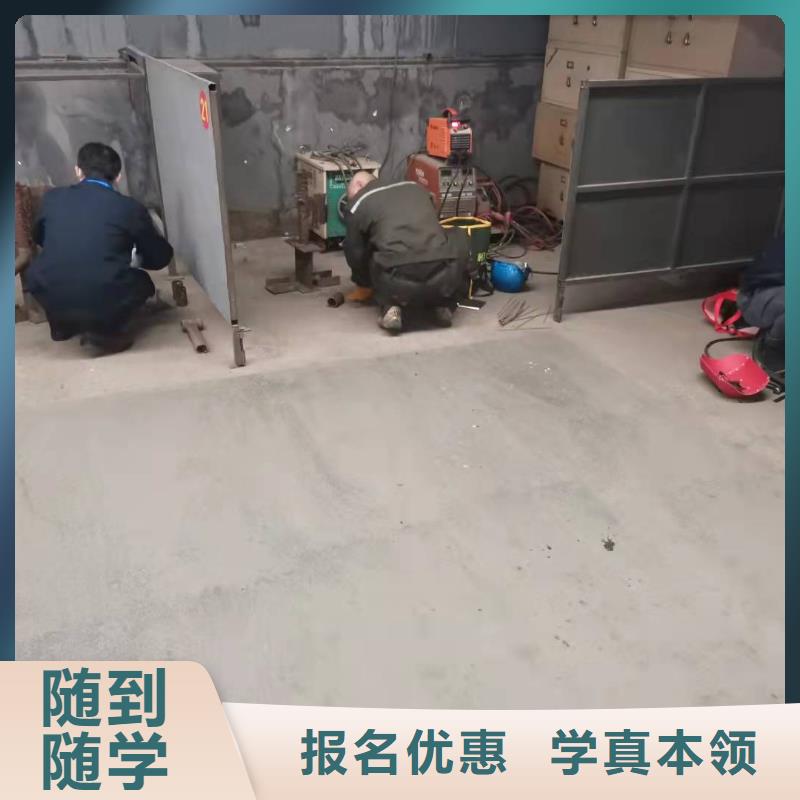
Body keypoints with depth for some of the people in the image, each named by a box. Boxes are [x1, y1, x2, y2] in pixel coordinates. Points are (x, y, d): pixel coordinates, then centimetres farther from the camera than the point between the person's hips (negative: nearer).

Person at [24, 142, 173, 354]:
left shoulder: (52, 198, 9)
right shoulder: (130, 207, 1)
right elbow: (160, 257, 13)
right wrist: (137, 255, 37)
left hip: (52, 300, 4)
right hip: (104, 304, -3)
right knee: (142, 281, 27)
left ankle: (62, 325, 26)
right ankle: (104, 329, 6)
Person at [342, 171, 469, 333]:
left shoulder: (357, 206, 16)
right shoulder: (415, 187, 28)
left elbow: (356, 255, 23)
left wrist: (363, 288, 45)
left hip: (398, 284, -2)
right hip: (444, 279, 2)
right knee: (459, 237, 34)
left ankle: (391, 307, 8)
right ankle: (445, 305, 20)